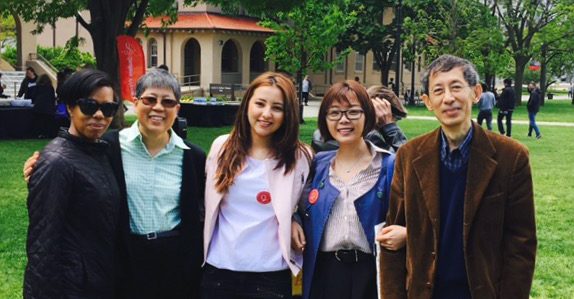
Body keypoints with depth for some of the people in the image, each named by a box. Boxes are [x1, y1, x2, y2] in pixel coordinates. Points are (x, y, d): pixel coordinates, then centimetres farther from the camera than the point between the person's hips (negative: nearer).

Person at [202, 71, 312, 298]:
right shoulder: (222, 147, 2)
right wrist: (200, 255, 11)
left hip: (270, 274, -2)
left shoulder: (299, 158, -5)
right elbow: (207, 206, 11)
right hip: (218, 270, 2)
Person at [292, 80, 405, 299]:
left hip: (372, 273, -2)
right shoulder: (318, 164, 6)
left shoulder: (390, 165, -4)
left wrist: (405, 233, -21)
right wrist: (292, 222, 0)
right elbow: (302, 209, 19)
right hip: (323, 273, 3)